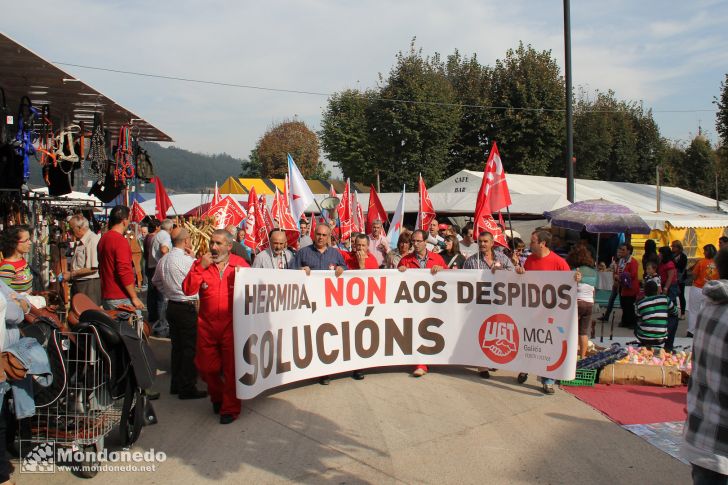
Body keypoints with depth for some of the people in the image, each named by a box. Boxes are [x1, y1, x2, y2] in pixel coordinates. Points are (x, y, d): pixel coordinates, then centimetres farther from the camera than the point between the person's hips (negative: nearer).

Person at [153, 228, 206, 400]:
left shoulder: (163, 260, 6)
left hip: (172, 306, 8)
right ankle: (187, 388, 2)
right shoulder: (187, 260, -19)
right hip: (187, 308, -8)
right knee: (190, 348, -1)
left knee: (177, 346, 16)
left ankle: (176, 384, 24)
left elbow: (156, 281, 19)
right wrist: (193, 257, -4)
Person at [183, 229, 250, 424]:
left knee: (231, 368, 2)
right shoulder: (200, 263, 3)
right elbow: (188, 290, -8)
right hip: (206, 326, 2)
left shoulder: (240, 264, 0)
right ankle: (217, 397, 39)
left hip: (232, 325, -2)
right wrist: (201, 267, -15)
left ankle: (230, 408, 16)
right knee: (206, 367, 12)